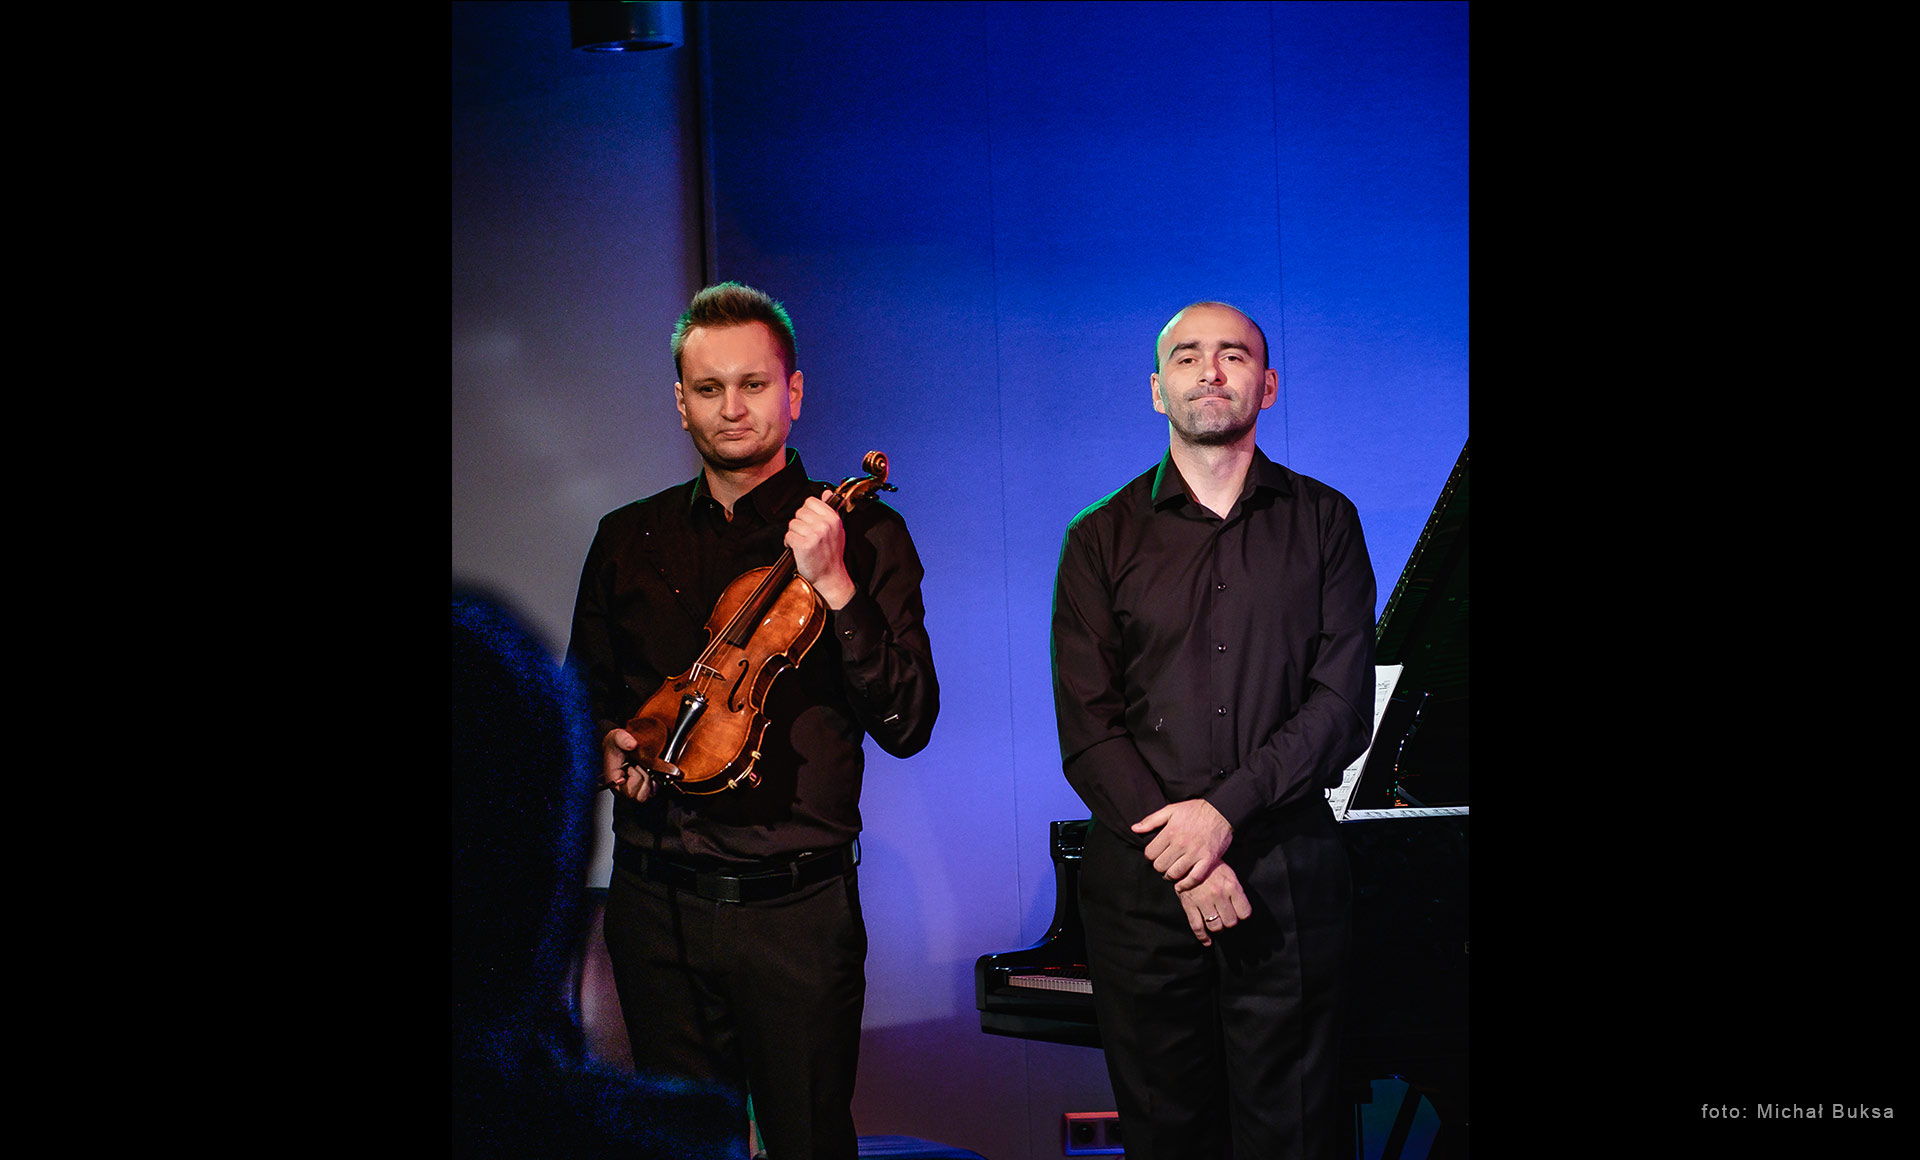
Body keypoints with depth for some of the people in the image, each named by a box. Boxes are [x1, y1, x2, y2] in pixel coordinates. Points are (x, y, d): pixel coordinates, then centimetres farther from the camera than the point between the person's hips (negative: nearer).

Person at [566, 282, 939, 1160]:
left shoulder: (861, 534, -2)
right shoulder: (627, 539, 9)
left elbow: (907, 725, -11)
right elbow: (585, 695, 22)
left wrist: (833, 587, -21)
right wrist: (603, 741, -1)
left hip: (795, 911, -3)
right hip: (654, 906, 4)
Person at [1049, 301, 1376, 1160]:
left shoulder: (1322, 522, 8)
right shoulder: (1101, 539, 7)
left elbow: (1344, 704, -1)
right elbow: (1086, 727, 0)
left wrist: (1227, 809, -15)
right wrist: (1180, 858, -14)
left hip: (1288, 870, 0)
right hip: (1141, 877, 0)